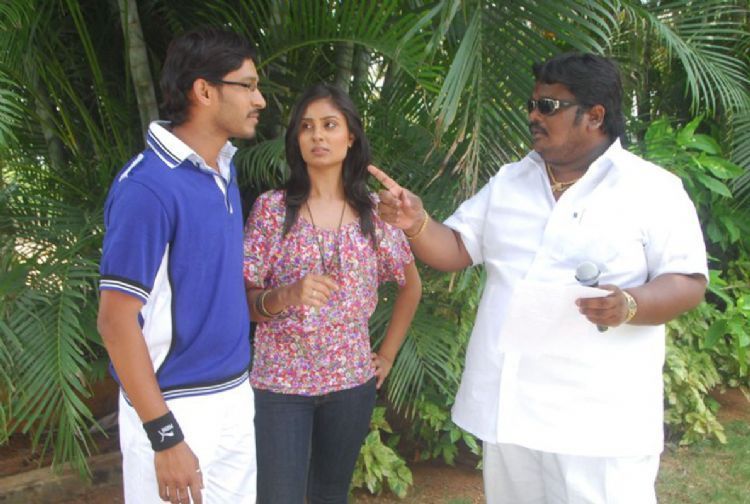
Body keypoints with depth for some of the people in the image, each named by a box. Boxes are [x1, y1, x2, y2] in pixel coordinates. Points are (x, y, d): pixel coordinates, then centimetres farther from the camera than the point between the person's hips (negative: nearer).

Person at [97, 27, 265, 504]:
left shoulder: (225, 167, 6)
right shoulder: (148, 187, -19)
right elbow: (116, 321, -19)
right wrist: (165, 437, -20)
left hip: (237, 395, 8)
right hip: (176, 406, -8)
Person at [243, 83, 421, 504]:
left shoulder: (374, 212, 1)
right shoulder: (272, 208, -6)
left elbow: (411, 285, 14)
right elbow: (244, 301, -6)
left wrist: (387, 355, 9)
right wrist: (286, 295, -26)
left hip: (351, 381, 3)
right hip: (280, 381, -2)